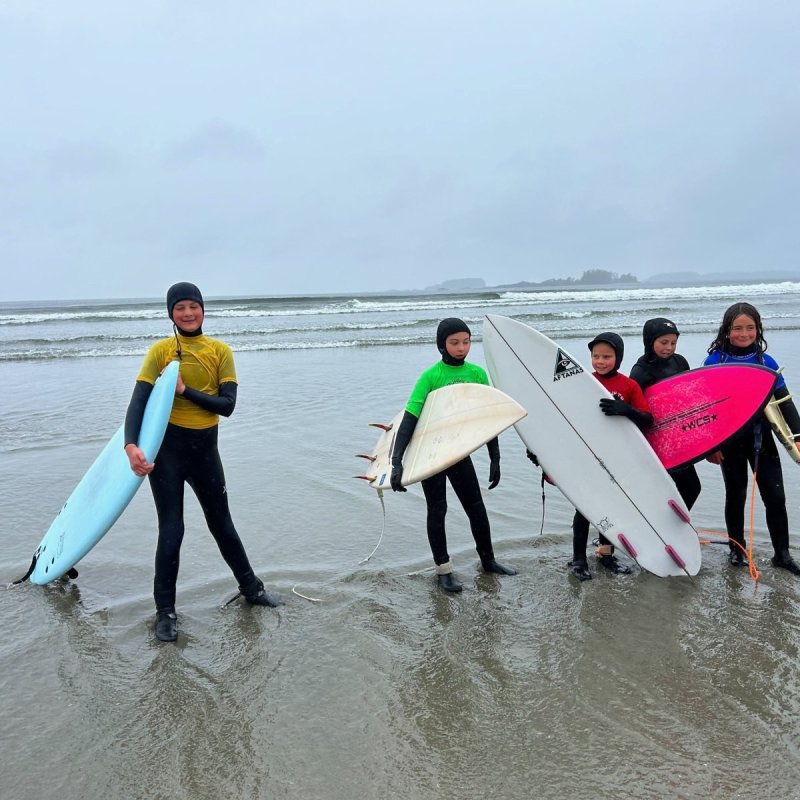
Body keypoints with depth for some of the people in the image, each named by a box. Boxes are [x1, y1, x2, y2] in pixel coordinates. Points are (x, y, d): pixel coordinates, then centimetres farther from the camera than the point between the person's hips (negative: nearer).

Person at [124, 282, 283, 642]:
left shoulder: (220, 351, -1)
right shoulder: (161, 350, -6)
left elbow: (227, 405, -8)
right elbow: (138, 401, -13)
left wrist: (186, 390, -19)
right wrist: (131, 445, -27)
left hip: (205, 448, 2)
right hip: (166, 448, -2)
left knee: (222, 525, 16)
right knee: (171, 531, 0)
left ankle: (251, 588, 34)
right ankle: (165, 611, 17)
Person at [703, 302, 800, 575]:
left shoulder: (766, 362, 0)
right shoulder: (715, 361, -6)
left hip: (762, 438, 2)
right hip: (730, 440, -2)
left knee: (775, 496, 2)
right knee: (736, 496, 10)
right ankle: (737, 550, 26)